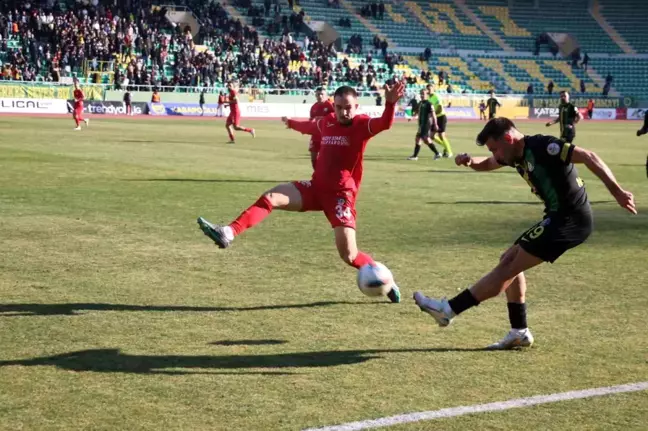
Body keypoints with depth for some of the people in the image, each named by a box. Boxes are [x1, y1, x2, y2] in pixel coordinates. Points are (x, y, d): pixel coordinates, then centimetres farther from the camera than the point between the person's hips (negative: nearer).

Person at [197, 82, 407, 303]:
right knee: (271, 196, -14)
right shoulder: (327, 123, 8)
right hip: (316, 187, 6)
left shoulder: (362, 125, -8)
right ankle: (228, 233, -24)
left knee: (349, 255, -12)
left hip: (341, 194, -6)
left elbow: (384, 124, -30)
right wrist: (291, 123, 54)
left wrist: (390, 104, -51)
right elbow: (309, 126, 32)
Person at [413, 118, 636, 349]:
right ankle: (519, 332, 17)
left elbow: (588, 157, -23)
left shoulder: (542, 147, -17)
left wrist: (617, 192, -28)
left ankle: (449, 309, -4)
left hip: (570, 221, -10)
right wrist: (470, 161, 5)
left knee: (509, 266, -8)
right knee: (509, 260, 13)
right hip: (558, 218, 10)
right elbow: (487, 164, 29)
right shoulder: (516, 155, 11)